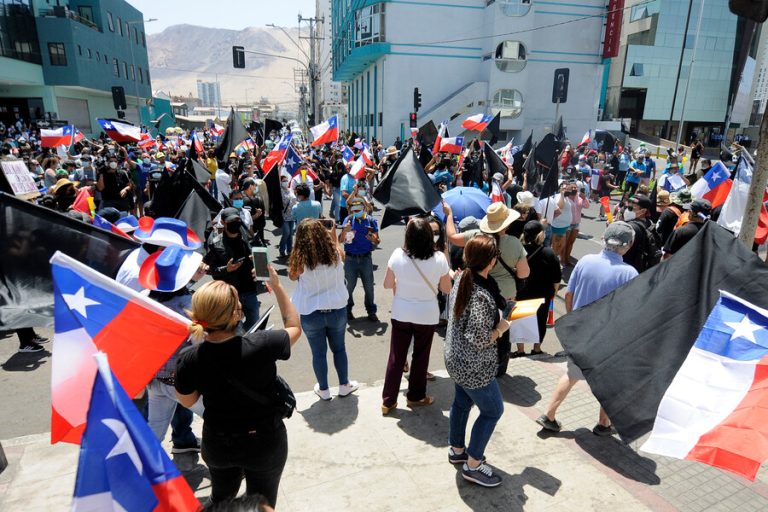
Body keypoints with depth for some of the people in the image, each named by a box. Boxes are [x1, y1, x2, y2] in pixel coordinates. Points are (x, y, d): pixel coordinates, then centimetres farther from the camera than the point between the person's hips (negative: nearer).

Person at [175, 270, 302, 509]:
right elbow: (294, 327, -9)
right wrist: (278, 287, -4)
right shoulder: (261, 345, -31)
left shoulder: (189, 359, -23)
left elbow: (187, 401, -3)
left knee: (221, 498, 32)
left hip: (217, 444, 3)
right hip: (264, 443, -2)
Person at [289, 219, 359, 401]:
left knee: (318, 353, 16)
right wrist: (334, 235, 17)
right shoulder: (336, 254, -12)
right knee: (339, 348, 22)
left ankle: (323, 390, 31)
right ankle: (344, 385, 35)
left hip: (311, 314, -2)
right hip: (337, 310, 2)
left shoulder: (301, 259, -19)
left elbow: (292, 276, 2)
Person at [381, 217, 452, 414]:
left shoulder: (398, 255, -13)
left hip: (401, 314, 1)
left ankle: (388, 400, 22)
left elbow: (387, 285, -2)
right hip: (427, 315, -1)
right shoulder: (439, 258, -15)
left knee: (396, 357, 12)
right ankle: (416, 396, 34)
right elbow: (446, 289, -4)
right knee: (420, 356, 17)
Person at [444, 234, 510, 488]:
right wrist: (501, 327, -12)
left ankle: (456, 450, 44)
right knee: (492, 410, 11)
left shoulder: (462, 280, -4)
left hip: (455, 358, 9)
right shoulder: (482, 295, -31)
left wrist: (498, 314, 8)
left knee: (462, 402, 25)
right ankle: (472, 465, 23)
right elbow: (480, 340, -30)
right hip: (473, 366, -8)